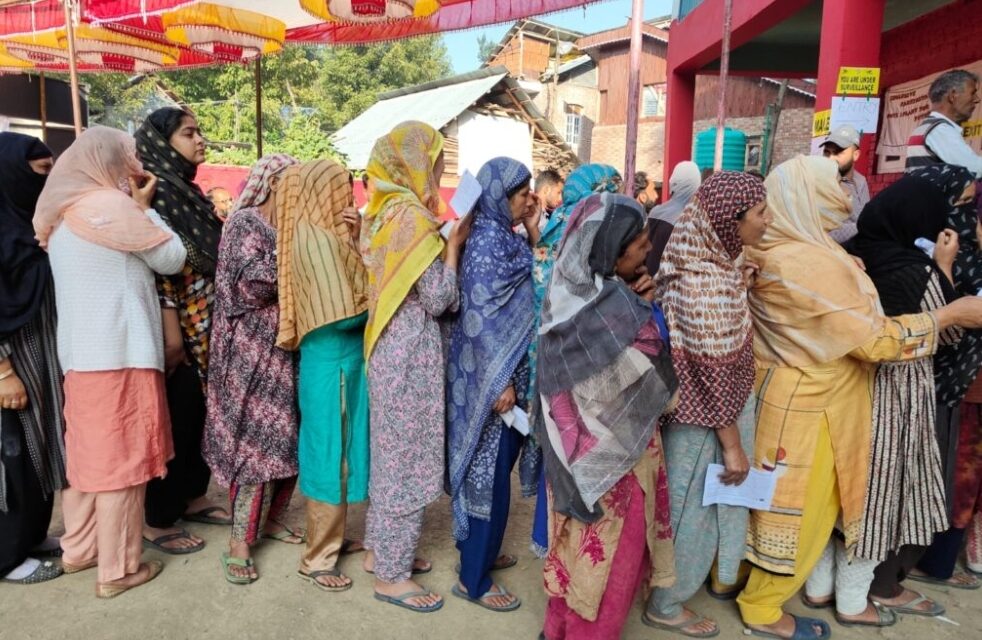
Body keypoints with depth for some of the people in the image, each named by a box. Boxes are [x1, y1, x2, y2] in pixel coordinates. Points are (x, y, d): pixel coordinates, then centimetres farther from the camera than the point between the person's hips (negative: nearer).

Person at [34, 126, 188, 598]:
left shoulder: (63, 211, 14)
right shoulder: (110, 204, -13)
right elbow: (172, 259, -6)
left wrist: (135, 208, 14)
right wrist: (144, 207, 3)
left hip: (79, 350, 9)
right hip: (118, 351, -9)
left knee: (89, 451, 18)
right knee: (121, 458, 0)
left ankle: (79, 549, 31)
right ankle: (117, 570, 11)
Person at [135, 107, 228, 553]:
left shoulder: (190, 191, 14)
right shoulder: (154, 192, -13)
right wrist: (172, 335, -22)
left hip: (206, 331, 9)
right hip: (180, 333, -8)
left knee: (200, 417, 16)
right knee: (174, 422, 2)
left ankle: (193, 497, 32)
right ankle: (158, 521, 16)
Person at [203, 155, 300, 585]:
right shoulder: (245, 223, -8)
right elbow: (251, 285, -20)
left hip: (290, 349, 7)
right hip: (255, 354, -7)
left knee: (287, 439, 11)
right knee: (258, 443, -5)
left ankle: (268, 519, 27)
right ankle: (239, 542, 6)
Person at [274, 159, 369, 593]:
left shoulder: (327, 234, 11)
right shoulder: (315, 238, -17)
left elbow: (352, 287, 9)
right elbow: (343, 315, -23)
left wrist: (355, 241, 3)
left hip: (344, 360, 9)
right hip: (332, 362, -9)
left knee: (340, 451, 17)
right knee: (329, 454, 2)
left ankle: (331, 537, 33)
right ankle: (317, 558, 18)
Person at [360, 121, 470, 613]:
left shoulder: (385, 210, 10)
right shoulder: (412, 215, -17)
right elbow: (438, 300, -18)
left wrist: (446, 241, 11)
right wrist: (455, 243, -12)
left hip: (391, 343, 10)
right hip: (412, 349, -10)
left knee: (392, 452, 18)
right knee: (407, 457, 1)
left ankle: (381, 550, 32)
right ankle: (391, 575, 16)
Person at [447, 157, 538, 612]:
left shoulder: (507, 237, 10)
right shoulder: (486, 240, -18)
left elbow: (532, 290, 17)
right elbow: (481, 315, -22)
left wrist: (533, 234, 9)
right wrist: (501, 381, -22)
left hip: (511, 369, 9)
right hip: (491, 374, -9)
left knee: (496, 469, 18)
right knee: (489, 473, 0)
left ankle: (480, 552, 34)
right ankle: (473, 578, 14)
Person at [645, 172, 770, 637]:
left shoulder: (715, 260, -1)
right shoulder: (705, 285, -30)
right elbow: (715, 375, -24)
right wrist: (733, 445, -15)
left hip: (718, 406, 9)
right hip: (704, 417, -8)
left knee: (708, 503, 27)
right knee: (693, 509, 10)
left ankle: (713, 571, 51)